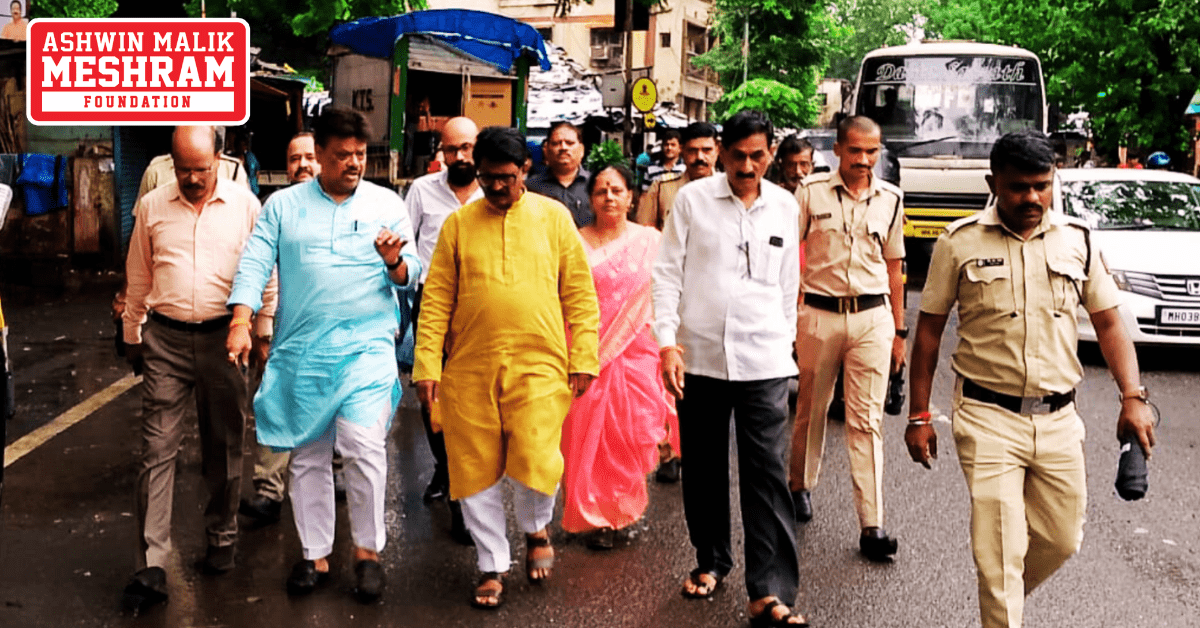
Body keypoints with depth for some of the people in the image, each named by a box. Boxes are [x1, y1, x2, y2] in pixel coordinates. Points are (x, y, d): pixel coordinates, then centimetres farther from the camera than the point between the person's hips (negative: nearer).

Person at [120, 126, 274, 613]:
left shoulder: (246, 206, 0)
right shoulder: (152, 207, 4)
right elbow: (137, 280, 13)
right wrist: (132, 337, 16)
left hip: (224, 336, 0)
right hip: (165, 339, 1)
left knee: (224, 444, 12)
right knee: (157, 449, -2)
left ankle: (222, 535, 32)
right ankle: (151, 568, 2)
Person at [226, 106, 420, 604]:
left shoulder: (387, 204, 8)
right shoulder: (283, 205, 9)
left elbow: (412, 275, 8)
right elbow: (254, 264, 1)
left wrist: (395, 262, -15)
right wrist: (240, 323, -12)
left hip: (367, 344, -2)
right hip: (301, 350, 2)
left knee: (363, 446, -15)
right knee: (307, 455, 8)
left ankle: (367, 549, 5)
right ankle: (315, 554, 23)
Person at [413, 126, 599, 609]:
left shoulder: (554, 217, 6)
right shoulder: (458, 223, 8)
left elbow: (580, 294, 6)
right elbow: (435, 298, 5)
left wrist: (584, 358, -1)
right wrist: (426, 364, -2)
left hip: (538, 367, -2)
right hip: (469, 370, 2)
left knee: (536, 462, -11)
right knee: (477, 473, 6)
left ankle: (536, 530, 22)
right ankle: (493, 566, 25)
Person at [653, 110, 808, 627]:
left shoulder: (785, 206, 8)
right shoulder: (692, 198, 0)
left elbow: (788, 283, 16)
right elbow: (667, 273, 0)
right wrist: (667, 343, -7)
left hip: (764, 361, 1)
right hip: (700, 355, 0)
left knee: (767, 474, -3)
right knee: (703, 468, 11)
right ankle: (711, 560, 31)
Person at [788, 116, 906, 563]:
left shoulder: (890, 199, 7)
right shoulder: (811, 192, -2)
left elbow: (894, 266, 13)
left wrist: (898, 330, 12)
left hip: (872, 317, 1)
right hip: (819, 314, -1)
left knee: (867, 421, -2)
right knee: (811, 409, 13)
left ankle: (872, 526, 0)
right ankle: (801, 486, 36)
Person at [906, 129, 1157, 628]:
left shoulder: (1076, 240, 5)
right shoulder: (960, 243, -4)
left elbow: (1109, 324, 7)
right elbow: (929, 330, 0)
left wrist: (1133, 397, -7)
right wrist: (918, 416, -1)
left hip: (1058, 419, 4)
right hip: (988, 419, -4)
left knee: (1062, 539, 14)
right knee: (1000, 552, -5)